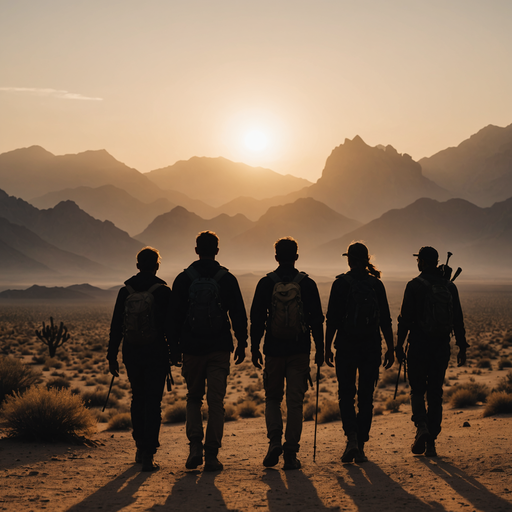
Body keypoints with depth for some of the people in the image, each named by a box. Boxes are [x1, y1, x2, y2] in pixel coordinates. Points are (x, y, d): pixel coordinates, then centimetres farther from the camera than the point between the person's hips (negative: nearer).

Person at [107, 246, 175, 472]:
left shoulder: (125, 291, 3)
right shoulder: (163, 291, -6)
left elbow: (116, 326, 4)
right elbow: (170, 326, -9)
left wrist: (112, 356, 9)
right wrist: (174, 353, 0)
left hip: (131, 352, 3)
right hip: (156, 352, -3)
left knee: (138, 398, 20)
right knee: (153, 402, 0)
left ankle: (141, 447, 27)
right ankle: (148, 455, -6)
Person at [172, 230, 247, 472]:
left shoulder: (183, 279, 1)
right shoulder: (227, 279, -1)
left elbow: (175, 316, 3)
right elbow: (239, 314, 1)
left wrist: (175, 344, 10)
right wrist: (242, 343, 8)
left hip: (192, 348, 1)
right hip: (220, 349, -1)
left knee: (194, 397, 15)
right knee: (215, 401, 3)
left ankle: (195, 445, -2)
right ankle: (212, 454, 0)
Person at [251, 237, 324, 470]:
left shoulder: (266, 283, -1)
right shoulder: (307, 284, 0)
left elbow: (257, 318, 0)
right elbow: (317, 319, 1)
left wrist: (254, 348, 7)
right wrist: (320, 349, 8)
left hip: (274, 350, 0)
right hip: (300, 352, 0)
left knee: (273, 397, 15)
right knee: (295, 401, 4)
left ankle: (275, 441, -4)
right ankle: (291, 453, 2)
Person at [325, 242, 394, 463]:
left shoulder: (341, 283, -5)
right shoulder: (376, 284, 3)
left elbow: (332, 318, -7)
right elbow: (385, 320, 3)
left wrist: (327, 347, 0)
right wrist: (390, 348, 9)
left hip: (346, 345, -2)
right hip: (372, 346, 2)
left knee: (346, 394, 8)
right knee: (366, 396, 10)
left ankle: (351, 437, -14)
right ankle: (361, 447, 11)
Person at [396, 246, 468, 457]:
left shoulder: (415, 285, -6)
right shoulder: (450, 286, 7)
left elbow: (405, 318, -8)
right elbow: (458, 320, 8)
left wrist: (399, 345, -1)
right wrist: (462, 347, 13)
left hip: (419, 345, -3)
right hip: (442, 346, 3)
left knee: (417, 390, 9)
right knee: (435, 392, 9)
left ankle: (421, 426, -15)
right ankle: (431, 441, 9)